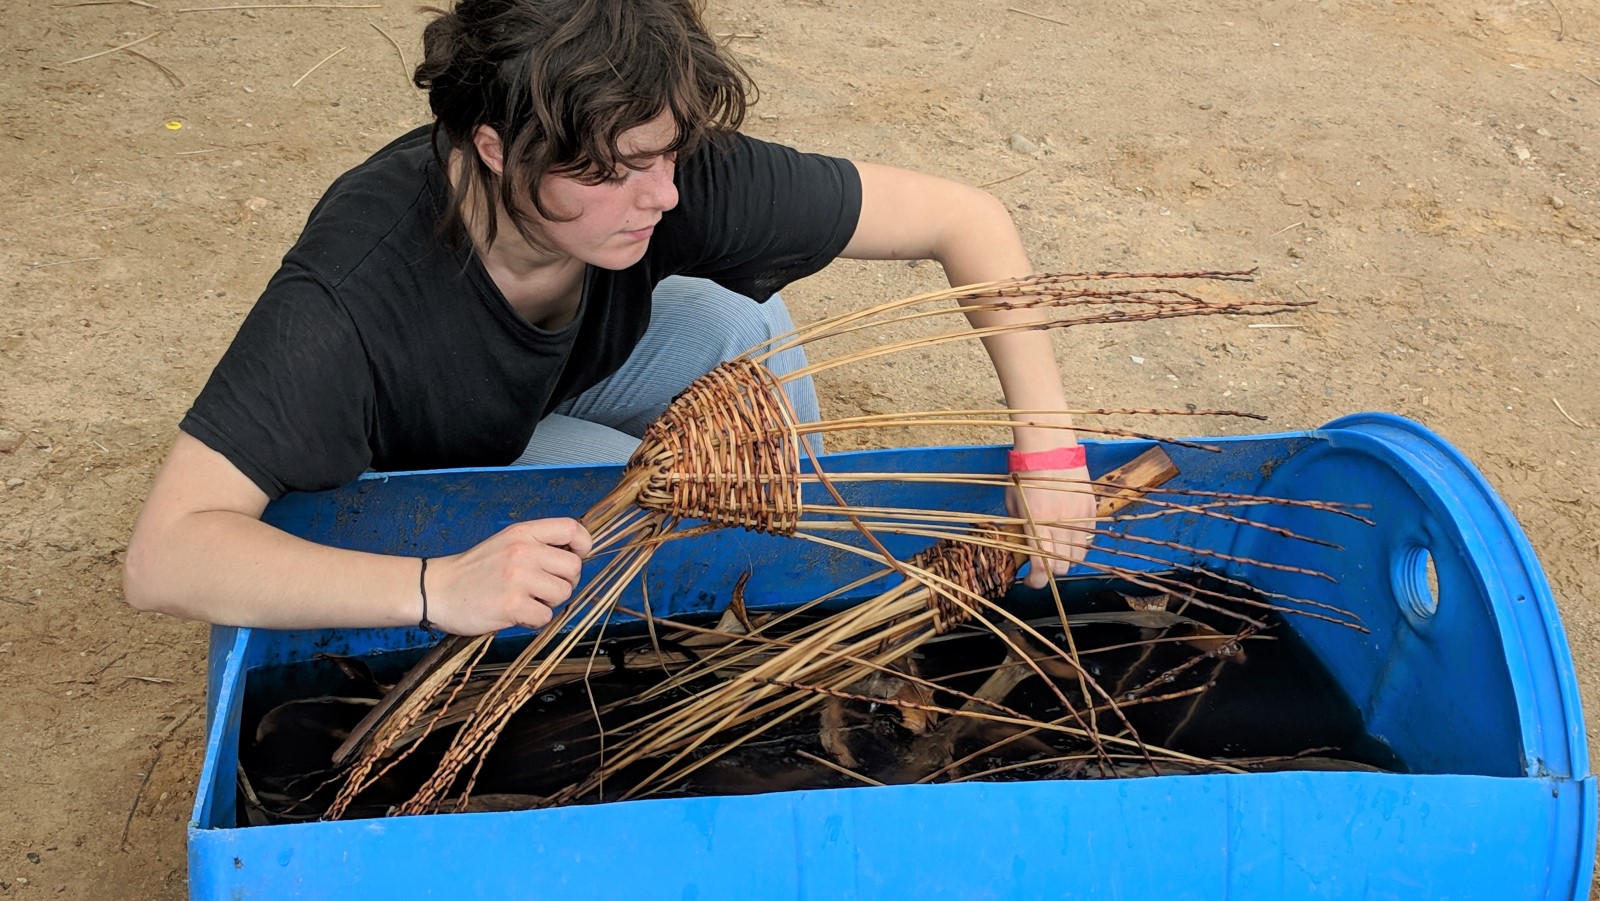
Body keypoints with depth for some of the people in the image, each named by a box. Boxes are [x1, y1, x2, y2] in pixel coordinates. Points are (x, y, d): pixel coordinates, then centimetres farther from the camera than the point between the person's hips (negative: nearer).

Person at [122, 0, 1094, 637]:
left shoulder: (678, 179, -31)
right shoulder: (356, 285, -41)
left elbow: (965, 217, -25)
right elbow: (162, 556, -45)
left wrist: (1048, 444, -35)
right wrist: (438, 587, -58)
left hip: (572, 388, 4)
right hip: (412, 477, -4)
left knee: (741, 329, -22)